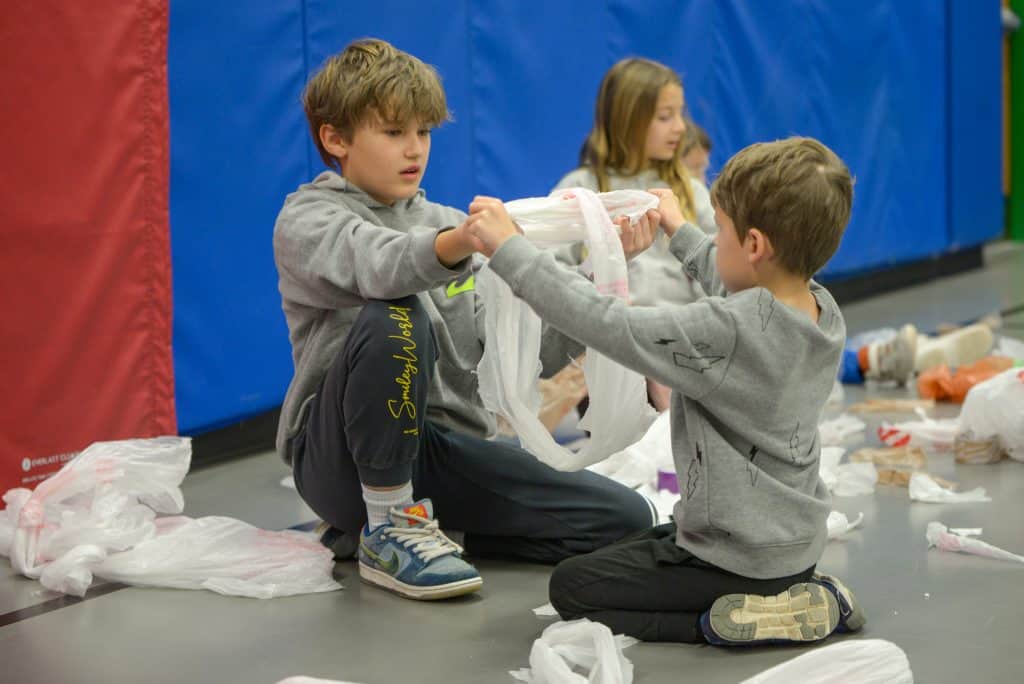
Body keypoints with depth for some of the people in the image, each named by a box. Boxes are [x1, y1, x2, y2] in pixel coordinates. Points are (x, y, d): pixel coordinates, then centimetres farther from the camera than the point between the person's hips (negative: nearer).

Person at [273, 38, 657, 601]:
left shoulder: (450, 224, 15)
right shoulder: (307, 218, -2)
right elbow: (378, 265, -28)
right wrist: (460, 242, -49)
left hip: (445, 446, 6)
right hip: (343, 454, -6)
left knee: (626, 519, -10)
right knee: (394, 319, -34)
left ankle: (401, 520, 3)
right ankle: (387, 528, -17)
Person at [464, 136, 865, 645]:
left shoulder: (723, 334, -29)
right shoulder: (823, 312, -3)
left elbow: (608, 325, -26)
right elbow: (734, 289, 20)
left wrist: (509, 250, -19)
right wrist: (681, 233, 35)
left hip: (740, 559, -9)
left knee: (571, 587, 4)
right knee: (630, 549, 30)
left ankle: (730, 620, -9)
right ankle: (796, 593, 13)